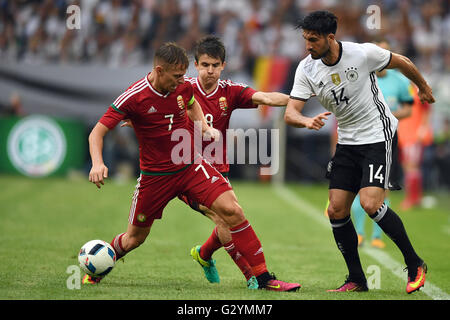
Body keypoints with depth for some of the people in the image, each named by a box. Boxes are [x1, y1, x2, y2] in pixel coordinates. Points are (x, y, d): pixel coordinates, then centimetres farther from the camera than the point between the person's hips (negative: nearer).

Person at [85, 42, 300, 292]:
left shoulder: (183, 87, -5)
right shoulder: (134, 97, -19)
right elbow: (97, 132, -16)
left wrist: (205, 128, 4)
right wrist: (97, 163, -33)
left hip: (191, 167, 3)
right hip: (155, 175, -3)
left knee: (232, 210, -15)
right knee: (135, 238, 9)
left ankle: (264, 278, -11)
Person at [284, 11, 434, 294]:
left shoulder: (363, 53, -18)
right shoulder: (307, 69, -7)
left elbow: (402, 63, 1)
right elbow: (290, 113, -12)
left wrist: (423, 87, 17)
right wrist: (307, 121, -35)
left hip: (379, 135, -5)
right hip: (347, 141, 5)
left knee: (370, 204, -20)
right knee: (336, 211, -2)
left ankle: (415, 265, -4)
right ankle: (357, 280, 11)